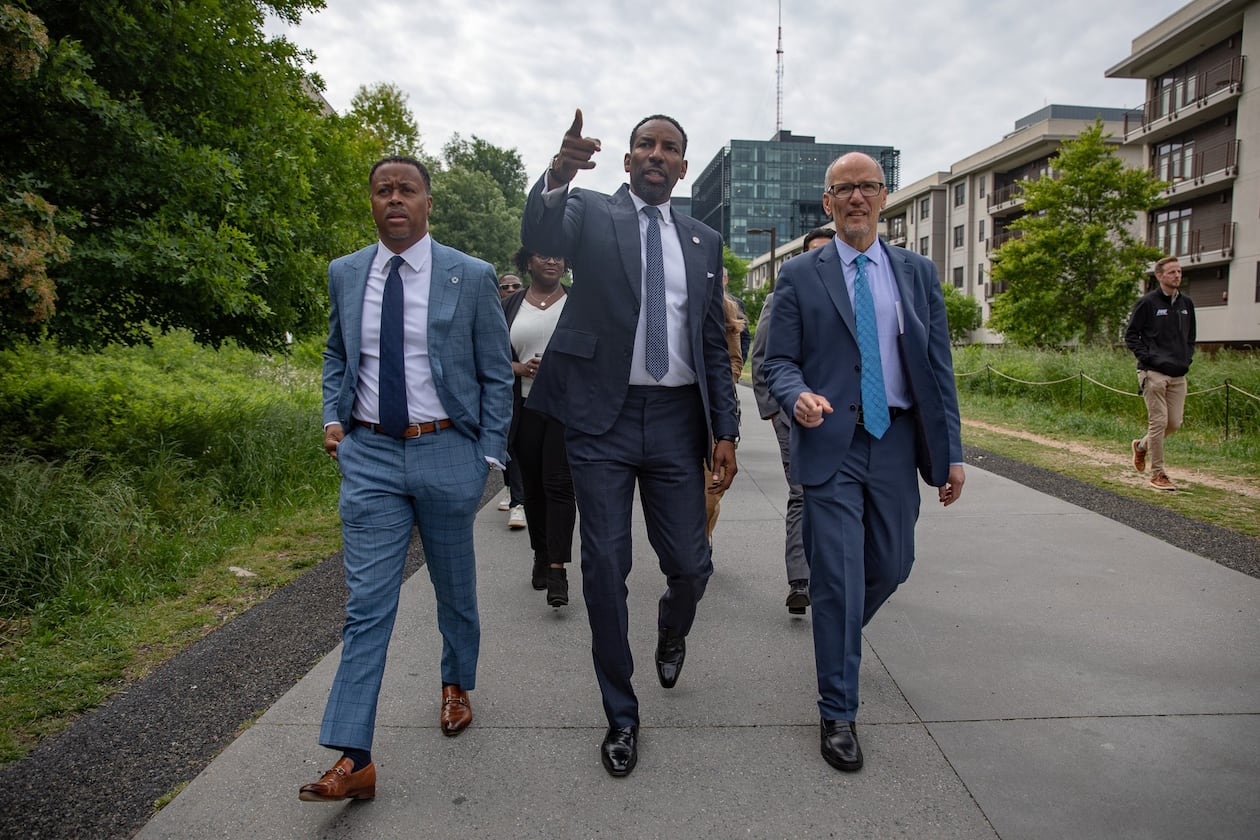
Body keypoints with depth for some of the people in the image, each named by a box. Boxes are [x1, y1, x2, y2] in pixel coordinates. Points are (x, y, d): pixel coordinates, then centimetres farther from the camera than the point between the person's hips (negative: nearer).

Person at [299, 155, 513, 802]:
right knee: (367, 603, -1)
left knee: (455, 586, 15)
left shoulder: (471, 277, -3)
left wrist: (489, 456, -4)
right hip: (369, 454, 2)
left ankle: (457, 685, 42)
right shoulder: (344, 273, 6)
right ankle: (353, 759, 5)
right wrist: (333, 416, 4)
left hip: (447, 453, -1)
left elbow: (496, 373, 1)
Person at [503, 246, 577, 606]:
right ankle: (541, 556, 27)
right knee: (533, 487, 11)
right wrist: (520, 368, -9)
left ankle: (557, 570, -12)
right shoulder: (510, 307, 10)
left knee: (559, 485, -11)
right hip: (526, 410, 3)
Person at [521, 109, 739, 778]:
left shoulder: (704, 241, 13)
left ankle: (671, 632, 42)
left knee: (690, 567, 4)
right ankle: (621, 715, 22)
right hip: (602, 419, -2)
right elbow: (538, 237, -19)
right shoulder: (590, 213, 5)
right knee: (604, 569, 3)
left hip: (676, 420, 3)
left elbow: (714, 345, 13)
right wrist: (556, 178, -40)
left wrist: (726, 432, 5)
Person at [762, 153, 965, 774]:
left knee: (892, 566, 13)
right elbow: (778, 360, 1)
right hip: (832, 444, -3)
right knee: (838, 579, -3)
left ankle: (838, 635, 45)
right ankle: (837, 712, 13)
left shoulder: (917, 272, 9)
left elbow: (938, 365, 8)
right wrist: (798, 395, -22)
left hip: (895, 442, 4)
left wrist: (952, 452, 4)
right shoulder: (800, 275, 2)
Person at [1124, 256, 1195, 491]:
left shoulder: (1187, 304, 14)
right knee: (1159, 421, -6)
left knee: (1175, 422, 5)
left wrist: (1188, 358, 10)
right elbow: (1130, 336, -2)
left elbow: (1190, 337, 25)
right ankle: (1158, 474, 3)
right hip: (1154, 373, -6)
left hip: (1178, 374, 6)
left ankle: (1142, 445, 32)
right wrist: (1147, 357, -11)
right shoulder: (1147, 302, -4)